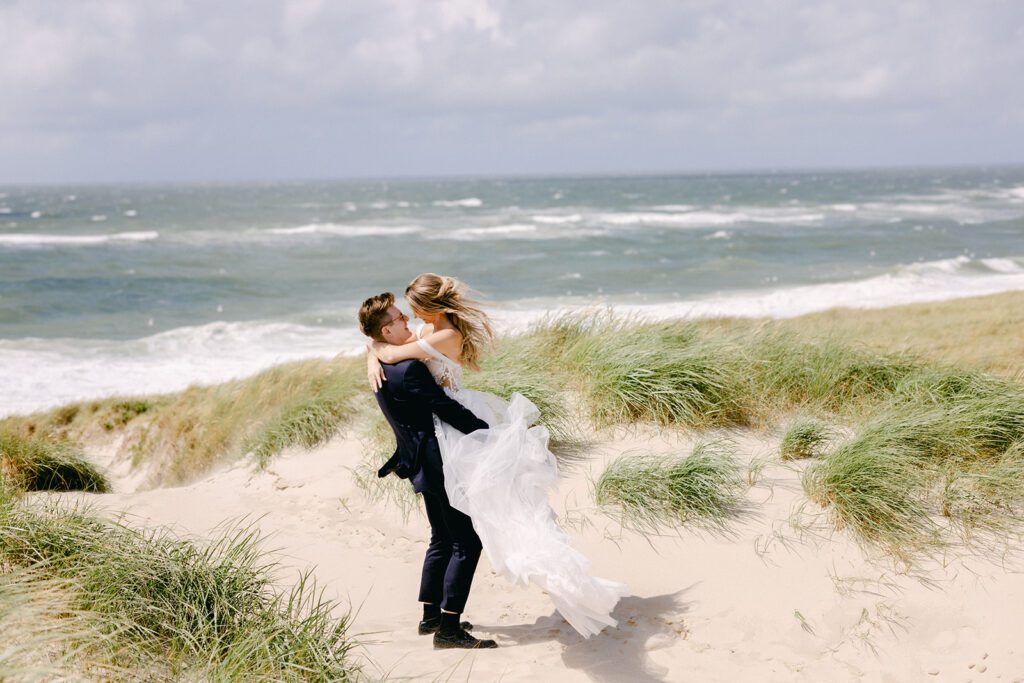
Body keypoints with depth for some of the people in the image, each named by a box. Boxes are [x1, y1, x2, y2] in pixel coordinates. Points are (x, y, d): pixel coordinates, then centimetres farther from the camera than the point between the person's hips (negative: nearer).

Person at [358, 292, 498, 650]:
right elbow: (447, 409, -22)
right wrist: (490, 434, -15)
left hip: (424, 465, 10)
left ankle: (431, 615, 29)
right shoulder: (408, 369, -23)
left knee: (442, 540, 21)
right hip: (441, 464, -10)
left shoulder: (382, 367, 8)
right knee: (467, 542, -4)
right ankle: (448, 628, -4)